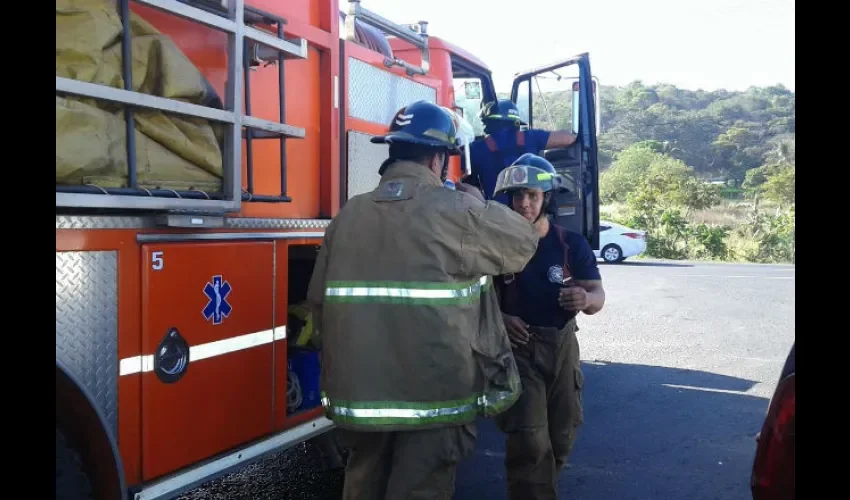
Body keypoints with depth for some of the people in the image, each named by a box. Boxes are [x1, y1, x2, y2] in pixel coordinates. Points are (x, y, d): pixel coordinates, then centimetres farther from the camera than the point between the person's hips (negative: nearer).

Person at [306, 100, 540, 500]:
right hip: (433, 397, -5)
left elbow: (320, 301, 6)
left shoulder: (348, 215, 3)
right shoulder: (455, 212, -10)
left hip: (358, 394, 5)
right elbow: (524, 240, 6)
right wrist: (472, 197, 21)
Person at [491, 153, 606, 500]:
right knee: (528, 439, -12)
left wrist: (585, 299, -27)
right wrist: (499, 319, -18)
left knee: (561, 436, 15)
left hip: (561, 345, 3)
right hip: (516, 346, -3)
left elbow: (598, 295, -4)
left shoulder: (572, 244, -4)